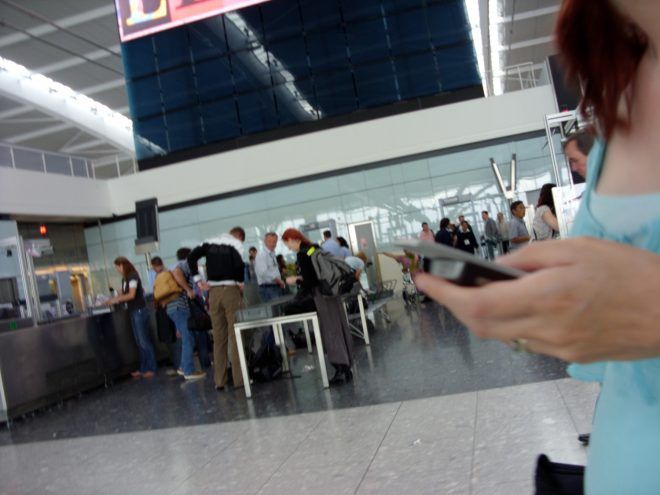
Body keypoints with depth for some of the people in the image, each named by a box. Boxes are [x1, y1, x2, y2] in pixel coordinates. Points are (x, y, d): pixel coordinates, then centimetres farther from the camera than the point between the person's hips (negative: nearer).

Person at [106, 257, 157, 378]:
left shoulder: (133, 276, -14)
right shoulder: (124, 279, 11)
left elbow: (131, 295, -20)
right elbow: (123, 294, 12)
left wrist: (115, 300, -14)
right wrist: (111, 300, -1)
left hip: (139, 311, -8)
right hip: (133, 312, 8)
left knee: (144, 341, -4)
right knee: (139, 342, 11)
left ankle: (151, 368, 3)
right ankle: (143, 368, 17)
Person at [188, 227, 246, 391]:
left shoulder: (211, 242, 13)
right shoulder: (236, 243, -1)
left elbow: (191, 257, 4)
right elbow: (238, 264, -19)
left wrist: (198, 280, 5)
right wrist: (241, 282, -3)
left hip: (214, 292, 5)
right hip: (231, 290, -4)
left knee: (218, 337, 9)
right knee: (235, 335, -1)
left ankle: (219, 381, 12)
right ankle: (239, 378, -1)